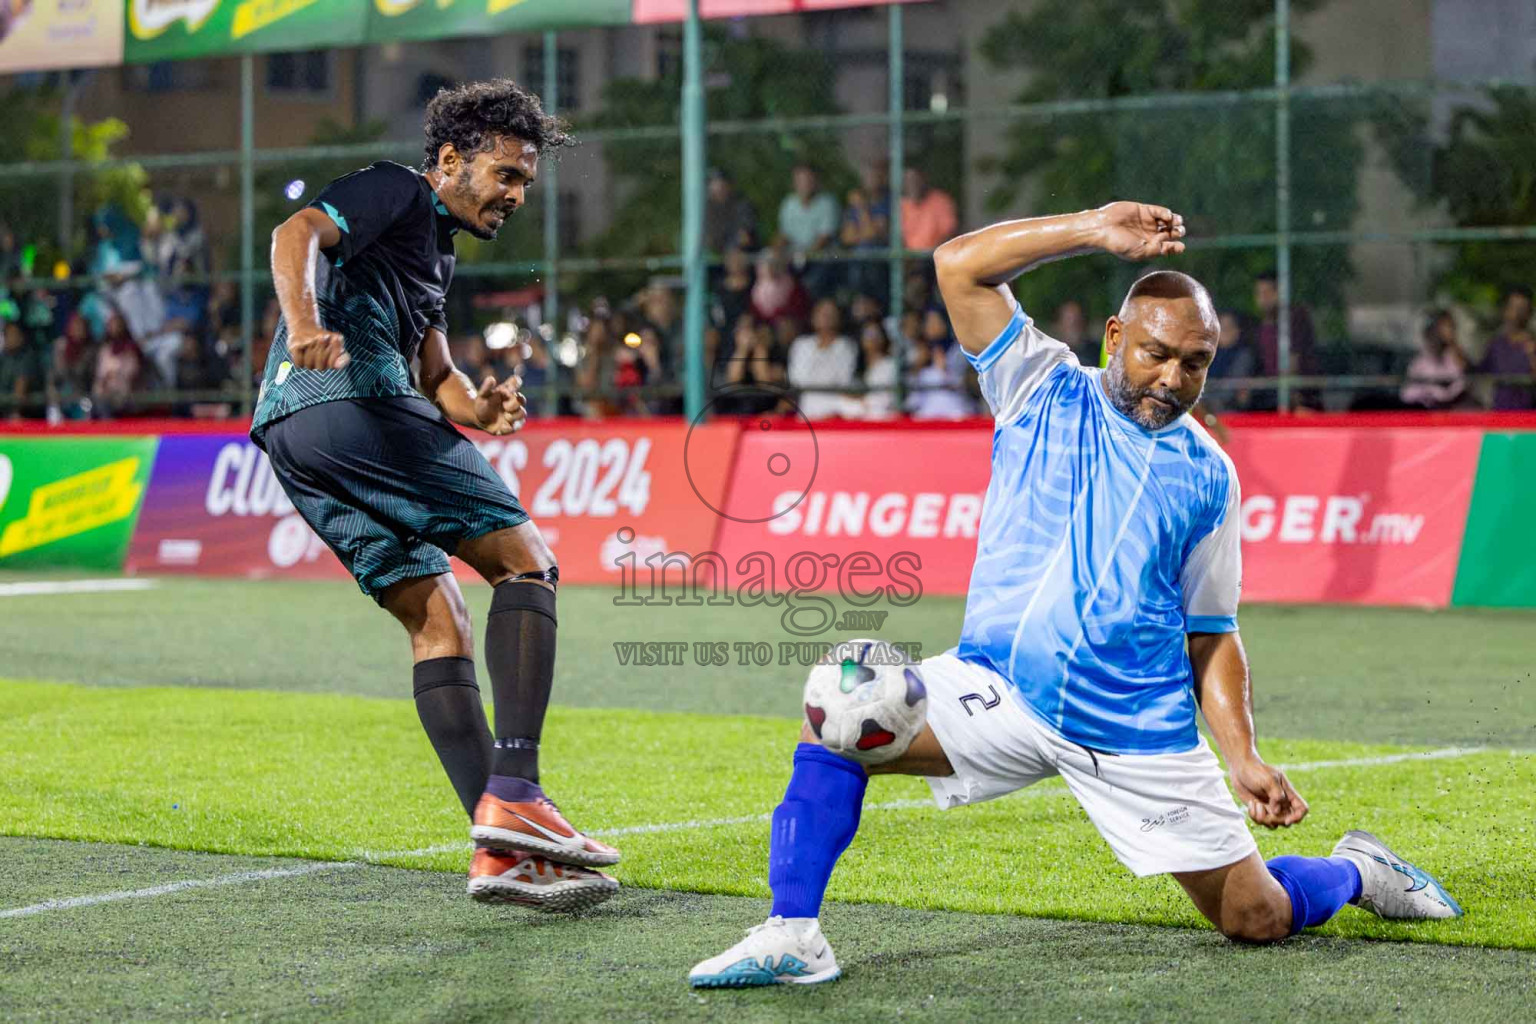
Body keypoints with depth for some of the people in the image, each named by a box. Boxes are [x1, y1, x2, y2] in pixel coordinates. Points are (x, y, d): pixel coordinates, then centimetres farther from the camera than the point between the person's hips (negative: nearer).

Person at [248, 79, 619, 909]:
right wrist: (306, 323, -34)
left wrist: (477, 408, 4)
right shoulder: (395, 191, 3)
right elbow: (296, 236, -15)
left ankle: (498, 853, -3)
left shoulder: (436, 249, 32)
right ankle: (512, 796, -18)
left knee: (440, 626, 6)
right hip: (348, 400, -10)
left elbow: (435, 375, 28)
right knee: (527, 560, -7)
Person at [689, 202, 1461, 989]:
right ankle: (792, 933, -21)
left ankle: (1356, 871, 34)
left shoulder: (1206, 475, 8)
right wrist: (1096, 232, -8)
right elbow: (959, 266, -4)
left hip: (1138, 736, 0)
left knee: (1256, 918, 1)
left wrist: (1243, 760, -1)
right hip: (997, 690, 0)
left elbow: (1211, 635, 11)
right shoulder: (1043, 390, 5)